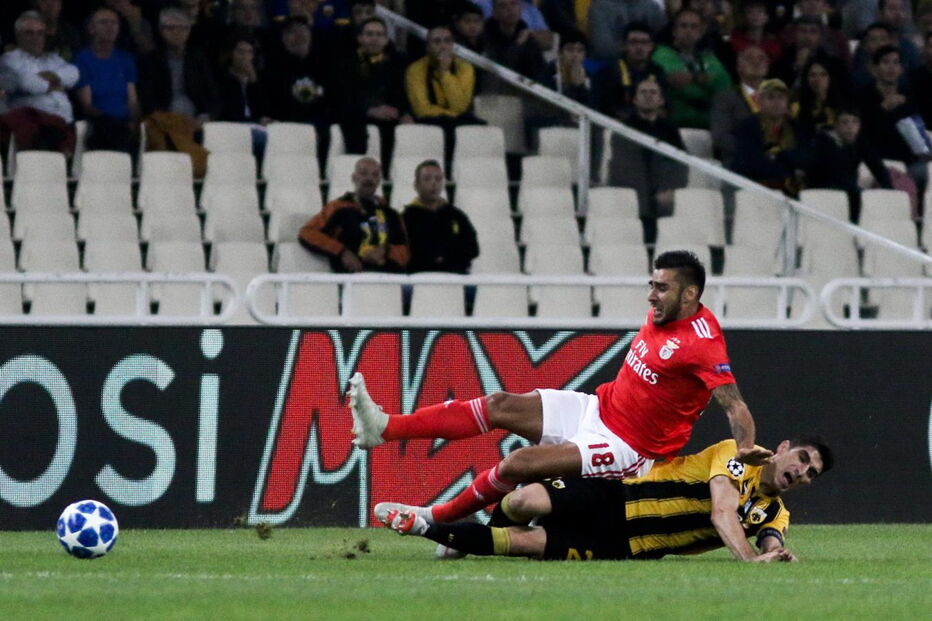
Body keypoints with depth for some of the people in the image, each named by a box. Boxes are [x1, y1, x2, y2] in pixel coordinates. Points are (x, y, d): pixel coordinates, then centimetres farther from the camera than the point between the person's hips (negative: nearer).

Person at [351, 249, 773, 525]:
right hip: (599, 407, 9)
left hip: (627, 448, -9)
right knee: (501, 406, -2)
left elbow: (735, 405, -28)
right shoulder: (662, 314, 3)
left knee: (520, 463, -18)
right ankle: (384, 427, -5)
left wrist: (747, 448, -43)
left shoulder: (702, 343, -23)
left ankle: (433, 520, 0)